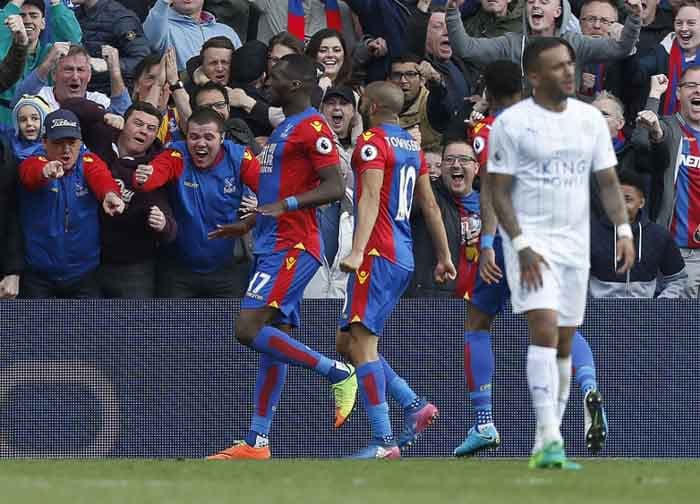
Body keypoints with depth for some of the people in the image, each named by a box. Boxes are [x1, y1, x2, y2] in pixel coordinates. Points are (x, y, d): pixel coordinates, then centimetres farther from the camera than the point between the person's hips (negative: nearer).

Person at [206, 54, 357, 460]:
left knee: (249, 329, -18)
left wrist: (284, 205, -28)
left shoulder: (311, 127, -11)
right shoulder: (286, 128, 20)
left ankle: (339, 374, -10)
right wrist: (248, 224, 34)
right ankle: (257, 442, 6)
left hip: (291, 247, -10)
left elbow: (335, 187, -20)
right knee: (275, 338, 7)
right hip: (274, 244, 10)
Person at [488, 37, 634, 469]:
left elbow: (608, 181, 11)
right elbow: (499, 191, -7)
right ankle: (551, 441, -26)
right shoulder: (511, 123, -7)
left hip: (575, 243, 5)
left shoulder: (591, 120, 7)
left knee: (564, 344, 7)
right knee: (544, 328, -20)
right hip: (531, 241, -5)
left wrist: (624, 230, -4)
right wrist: (521, 246, -16)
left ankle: (545, 446, 15)